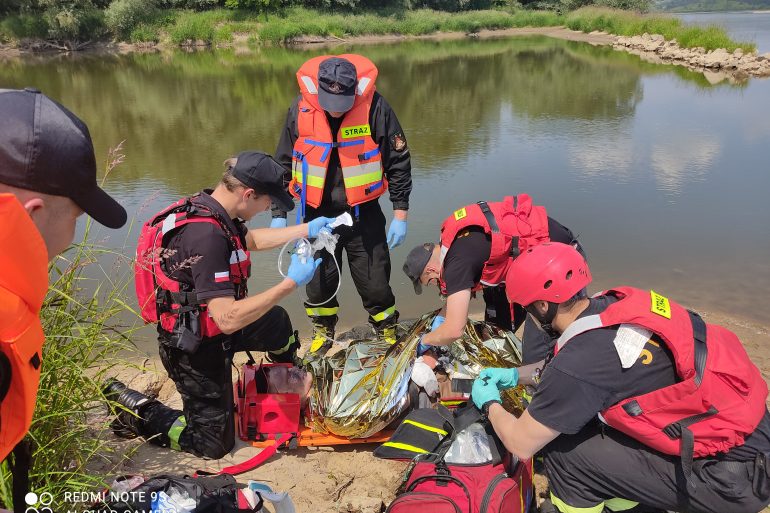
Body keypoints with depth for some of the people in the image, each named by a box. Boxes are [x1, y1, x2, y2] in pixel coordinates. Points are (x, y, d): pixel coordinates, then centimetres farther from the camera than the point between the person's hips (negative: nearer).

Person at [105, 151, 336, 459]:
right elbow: (228, 319, -35)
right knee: (213, 444, 7)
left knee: (278, 322, 25)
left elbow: (251, 240, 16)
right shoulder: (206, 236, -35)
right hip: (196, 350, -9)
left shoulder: (207, 208, -6)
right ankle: (136, 410, 16)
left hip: (208, 326, 9)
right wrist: (291, 283, -30)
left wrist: (307, 230, 15)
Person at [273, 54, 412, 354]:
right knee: (319, 281, 13)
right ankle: (323, 331, 41)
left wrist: (400, 214, -5)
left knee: (375, 283, 4)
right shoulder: (300, 110, -8)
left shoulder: (375, 107, -14)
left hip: (363, 214, -2)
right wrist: (278, 214, 4)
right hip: (317, 214, 2)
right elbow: (284, 164, 4)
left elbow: (398, 162, -5)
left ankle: (388, 334, 32)